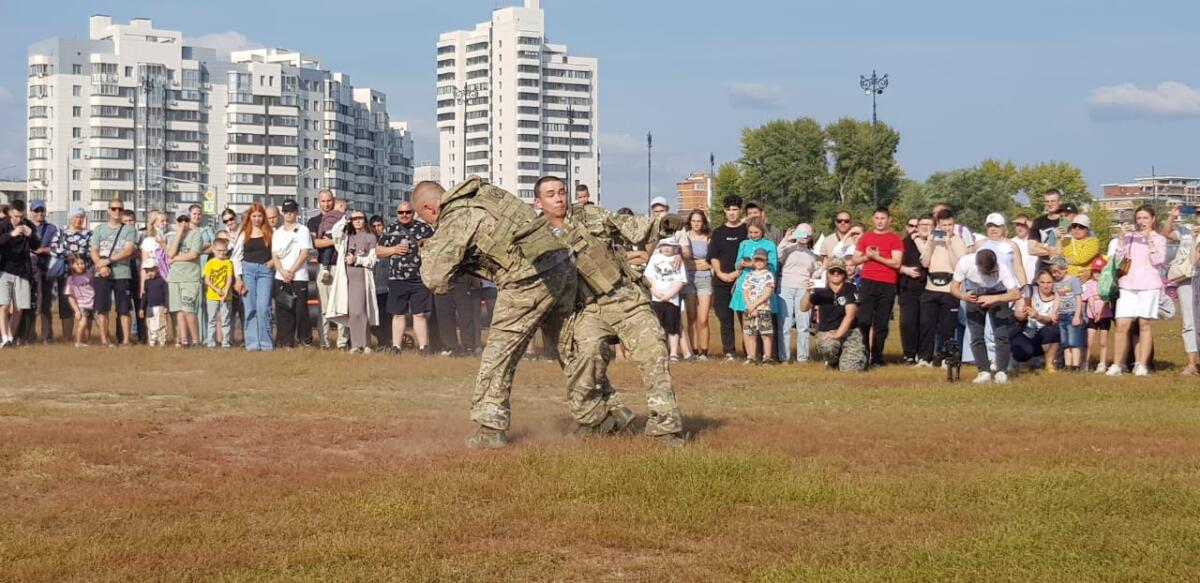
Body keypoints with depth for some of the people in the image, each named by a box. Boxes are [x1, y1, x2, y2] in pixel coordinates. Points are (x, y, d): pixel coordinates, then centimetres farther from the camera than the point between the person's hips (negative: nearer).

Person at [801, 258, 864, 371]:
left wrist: (837, 334, -23)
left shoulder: (850, 289, -3)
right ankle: (832, 362, 2)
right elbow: (803, 308, -8)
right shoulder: (821, 291, 3)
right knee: (827, 347, -37)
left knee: (851, 367, -20)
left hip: (849, 331, -1)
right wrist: (808, 293, -27)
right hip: (825, 332, 1)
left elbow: (850, 314, -13)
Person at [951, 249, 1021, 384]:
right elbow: (954, 287, -21)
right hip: (974, 296, 2)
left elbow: (1016, 293, -41)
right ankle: (984, 372, 1)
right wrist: (963, 296, -43)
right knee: (976, 336, -6)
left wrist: (993, 299, -52)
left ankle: (1002, 372, -3)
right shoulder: (965, 263, -31)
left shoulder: (1001, 269, -34)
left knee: (1001, 335, -11)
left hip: (998, 296, -1)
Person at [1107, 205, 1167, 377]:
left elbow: (1158, 261, -6)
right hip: (1127, 285, 2)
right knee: (1122, 325, -6)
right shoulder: (1130, 236, 14)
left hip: (1148, 285, -1)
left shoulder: (1159, 239, 9)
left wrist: (1149, 239, -11)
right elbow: (1119, 258, 4)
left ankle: (1142, 365, 1)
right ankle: (1117, 365, -3)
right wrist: (1122, 237, -4)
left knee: (1144, 325, -2)